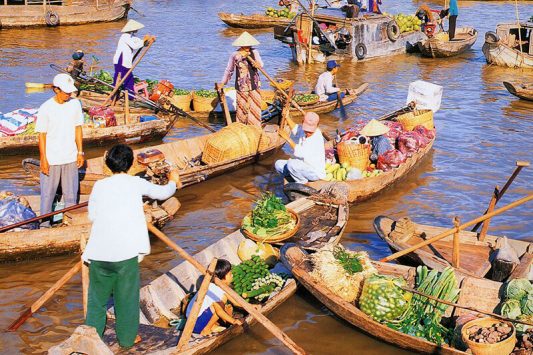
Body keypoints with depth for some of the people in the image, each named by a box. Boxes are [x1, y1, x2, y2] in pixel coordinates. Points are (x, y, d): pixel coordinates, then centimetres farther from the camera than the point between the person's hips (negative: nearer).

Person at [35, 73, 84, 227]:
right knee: (48, 194, 7)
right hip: (51, 159, -3)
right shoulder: (46, 108, -12)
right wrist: (43, 160, -10)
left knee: (71, 194, 12)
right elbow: (42, 135, -9)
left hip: (71, 158, 3)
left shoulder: (75, 104, -1)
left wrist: (80, 152, 7)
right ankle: (45, 224, 21)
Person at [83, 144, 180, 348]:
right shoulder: (136, 183, 1)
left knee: (97, 295, 18)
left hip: (99, 252, 2)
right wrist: (173, 181, 35)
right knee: (127, 297, 12)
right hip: (126, 252, -2)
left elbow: (92, 215, 11)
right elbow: (162, 193, 14)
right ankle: (127, 338, 23)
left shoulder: (99, 185, 5)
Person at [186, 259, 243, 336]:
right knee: (222, 302, -24)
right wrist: (233, 321, -25)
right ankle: (206, 329, -17)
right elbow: (218, 310, -30)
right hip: (196, 323, -10)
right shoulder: (212, 289, -25)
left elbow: (234, 301, 12)